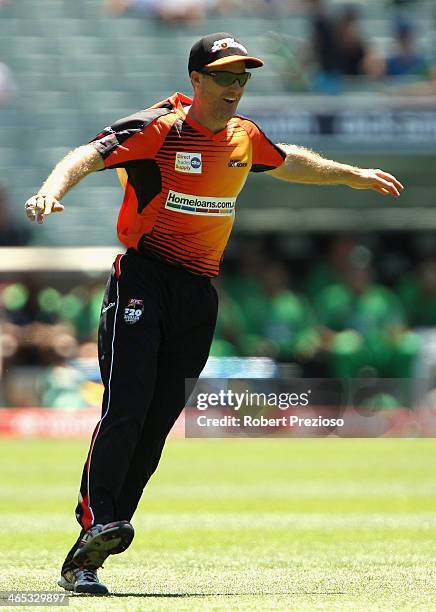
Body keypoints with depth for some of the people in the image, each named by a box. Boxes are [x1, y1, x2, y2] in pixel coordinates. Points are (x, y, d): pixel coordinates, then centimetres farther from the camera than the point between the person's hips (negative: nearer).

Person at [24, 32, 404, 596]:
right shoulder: (158, 129, -9)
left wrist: (353, 175, 43)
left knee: (156, 425, -1)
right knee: (127, 406, -21)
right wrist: (54, 188, -43)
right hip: (143, 280, -5)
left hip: (199, 295, 5)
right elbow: (92, 154, -23)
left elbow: (290, 164, 34)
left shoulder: (244, 138, 12)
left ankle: (84, 560, -1)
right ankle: (97, 523, -29)